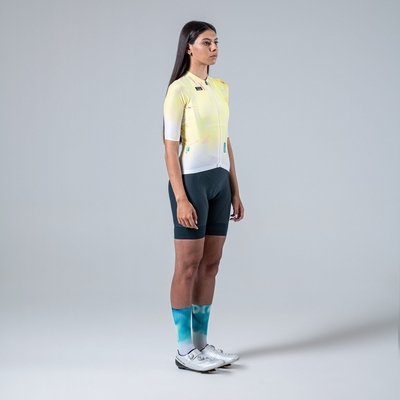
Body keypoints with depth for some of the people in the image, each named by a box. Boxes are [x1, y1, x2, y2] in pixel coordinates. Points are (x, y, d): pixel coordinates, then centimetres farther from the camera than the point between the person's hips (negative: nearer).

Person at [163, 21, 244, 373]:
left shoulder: (221, 87, 13)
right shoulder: (179, 90, -9)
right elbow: (170, 148, -12)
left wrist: (235, 190, 13)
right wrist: (180, 198, -18)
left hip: (219, 182, 7)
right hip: (191, 181, -7)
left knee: (210, 264, 10)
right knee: (188, 265, -2)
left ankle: (201, 342, 19)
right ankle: (185, 349, 7)